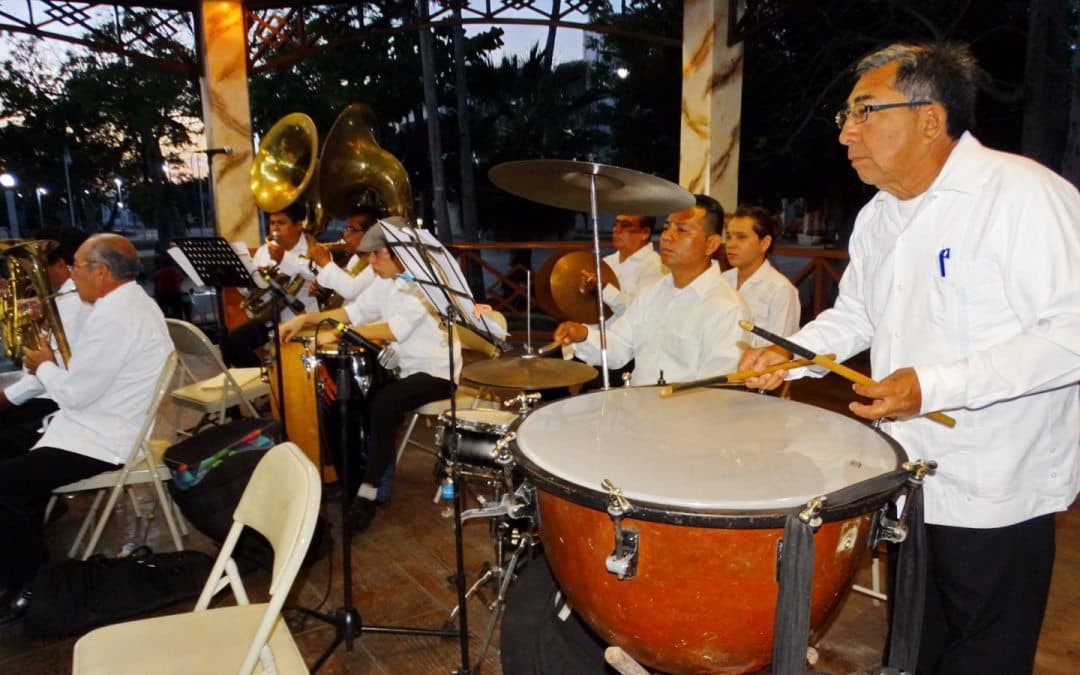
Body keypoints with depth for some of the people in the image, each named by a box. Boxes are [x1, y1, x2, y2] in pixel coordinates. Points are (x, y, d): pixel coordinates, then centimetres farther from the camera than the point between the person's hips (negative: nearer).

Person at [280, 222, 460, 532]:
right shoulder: (386, 281, 8)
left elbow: (395, 330, -30)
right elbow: (355, 311, 9)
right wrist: (307, 318, -3)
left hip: (436, 370, -9)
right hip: (402, 365, 9)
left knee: (382, 404, -30)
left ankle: (368, 491, -19)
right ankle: (351, 474, 14)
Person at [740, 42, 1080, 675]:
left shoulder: (1026, 194, -19)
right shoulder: (877, 217, 7)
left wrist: (935, 385, -29)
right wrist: (789, 353, 0)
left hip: (997, 493, -7)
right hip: (908, 480, 7)